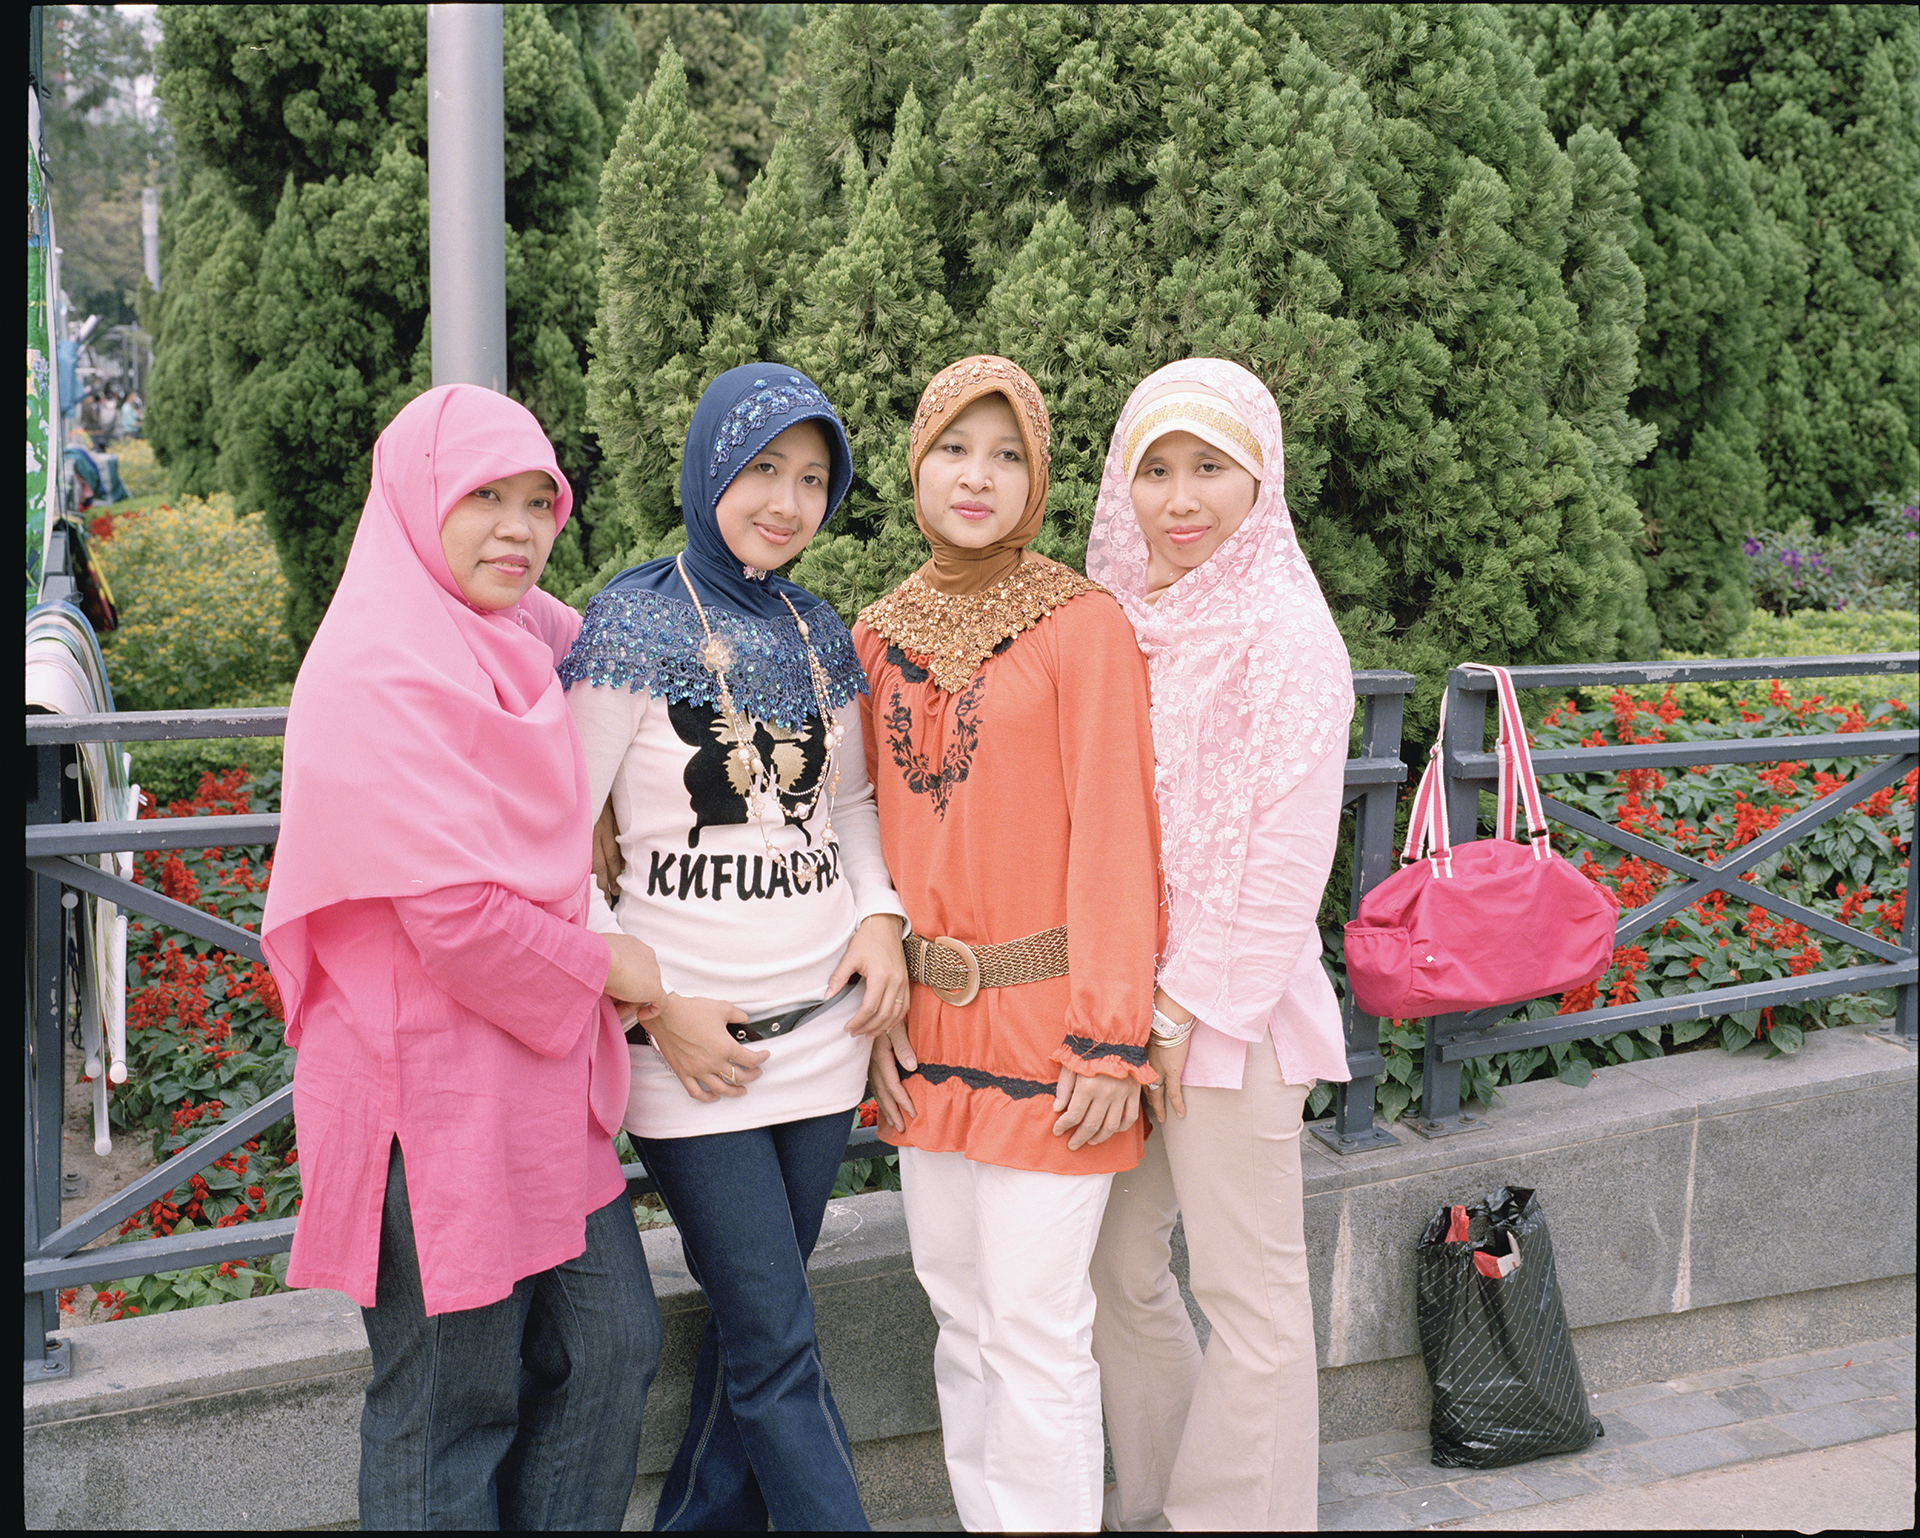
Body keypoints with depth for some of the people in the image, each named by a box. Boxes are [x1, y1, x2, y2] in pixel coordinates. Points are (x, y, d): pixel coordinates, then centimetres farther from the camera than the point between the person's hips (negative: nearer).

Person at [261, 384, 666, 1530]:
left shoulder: (519, 640, 11)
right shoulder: (383, 668, -16)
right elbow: (454, 910, -22)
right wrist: (605, 966, -8)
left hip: (541, 1068, 9)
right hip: (433, 1081, -9)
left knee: (613, 1345, 13)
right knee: (454, 1403, 4)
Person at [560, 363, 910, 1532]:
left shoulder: (823, 636, 7)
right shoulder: (633, 629, -9)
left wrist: (880, 914, 0)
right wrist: (654, 1005, -11)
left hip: (823, 1025, 5)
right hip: (691, 1041, -5)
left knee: (754, 1321, 15)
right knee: (779, 1342, -2)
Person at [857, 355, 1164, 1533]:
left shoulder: (1081, 625, -9)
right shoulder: (884, 635, 9)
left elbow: (1114, 840, -11)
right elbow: (877, 840, 12)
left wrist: (1112, 1038, -13)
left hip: (1047, 1025, -6)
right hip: (930, 1031, 6)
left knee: (1037, 1330, -1)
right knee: (963, 1321, 15)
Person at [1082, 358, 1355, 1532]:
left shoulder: (1283, 629, -11)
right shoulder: (1115, 620, 9)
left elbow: (1284, 857, -14)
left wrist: (1189, 1006, -13)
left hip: (1228, 1006, -7)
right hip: (1116, 996, 7)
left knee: (1247, 1289, 4)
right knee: (1118, 1266, 15)